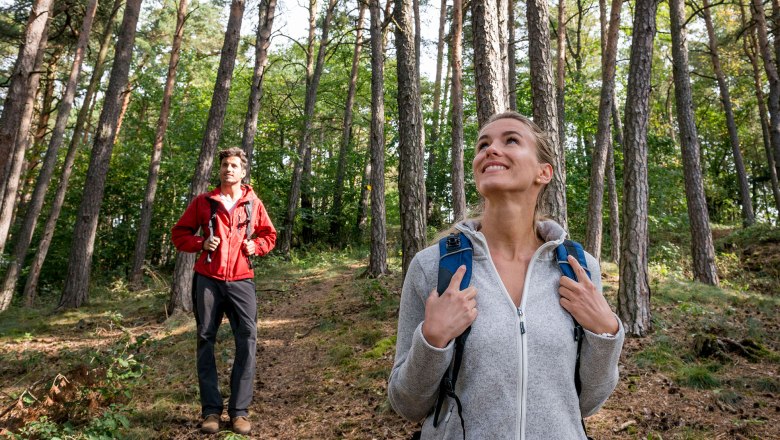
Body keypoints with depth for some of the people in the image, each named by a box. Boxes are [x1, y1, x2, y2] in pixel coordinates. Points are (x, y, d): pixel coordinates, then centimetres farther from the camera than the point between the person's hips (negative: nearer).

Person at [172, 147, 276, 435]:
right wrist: (201, 243, -8)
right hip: (208, 280, 0)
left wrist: (256, 245, -1)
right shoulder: (203, 202, 7)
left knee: (247, 339, -7)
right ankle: (211, 410, 12)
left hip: (241, 281, 0)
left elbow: (269, 234, 20)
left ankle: (239, 410, 2)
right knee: (206, 341, 3)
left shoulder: (253, 203, 10)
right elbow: (179, 233, 11)